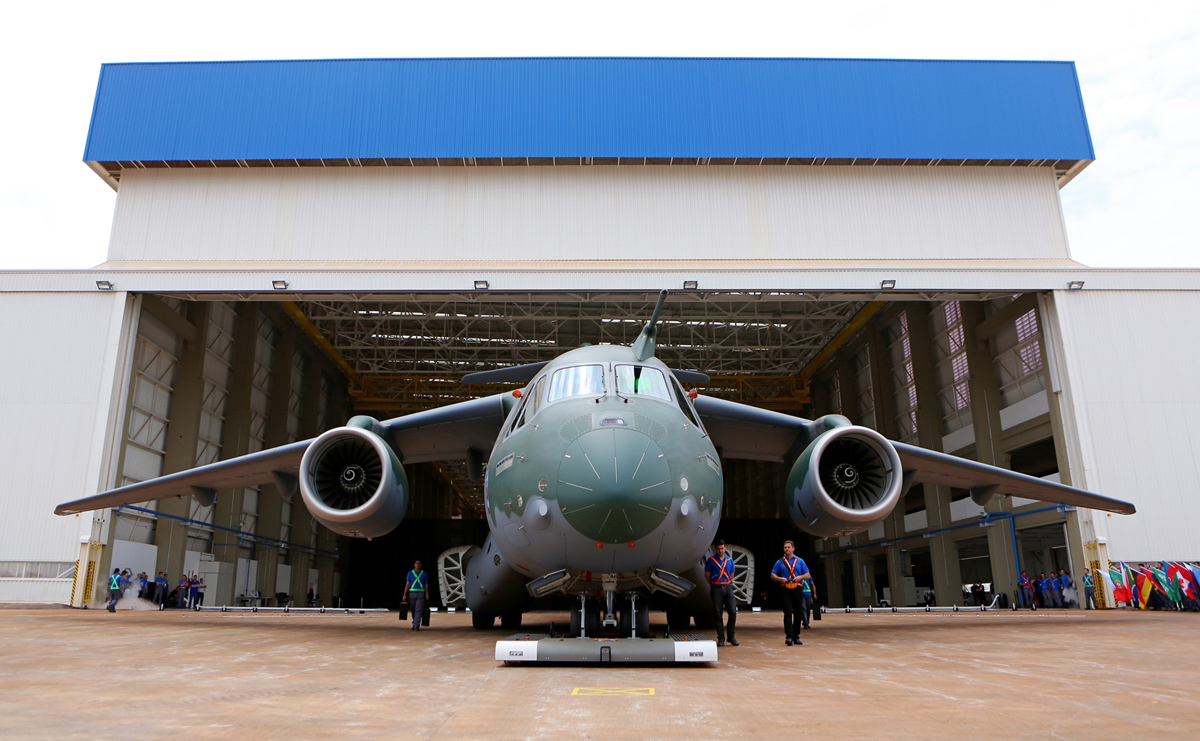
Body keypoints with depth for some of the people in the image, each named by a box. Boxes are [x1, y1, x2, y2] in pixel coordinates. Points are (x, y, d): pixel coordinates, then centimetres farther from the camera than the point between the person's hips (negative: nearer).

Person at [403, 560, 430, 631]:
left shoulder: (424, 574, 6)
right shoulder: (410, 573, 5)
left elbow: (426, 584, 7)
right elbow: (407, 584, 2)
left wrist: (427, 594, -3)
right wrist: (404, 595, -5)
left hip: (421, 594, -1)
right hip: (412, 593, 1)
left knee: (419, 610, -10)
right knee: (413, 610, 9)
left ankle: (416, 626, -12)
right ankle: (414, 624, 29)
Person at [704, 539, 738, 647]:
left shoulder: (729, 560, 10)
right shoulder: (711, 560, 0)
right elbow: (707, 575, 4)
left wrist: (726, 583, 12)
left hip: (728, 587, 2)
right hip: (716, 589, -2)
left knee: (733, 612, -6)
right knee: (718, 614, 0)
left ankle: (731, 636, 8)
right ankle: (721, 638, 7)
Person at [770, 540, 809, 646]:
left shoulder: (800, 561, 13)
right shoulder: (780, 562, 10)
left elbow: (808, 575, 11)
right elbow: (772, 575, 10)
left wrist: (800, 577, -9)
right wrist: (780, 579, -10)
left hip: (797, 589, 2)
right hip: (786, 590, -2)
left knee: (798, 614, 5)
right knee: (788, 613, -11)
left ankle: (796, 637, 15)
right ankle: (788, 636, -17)